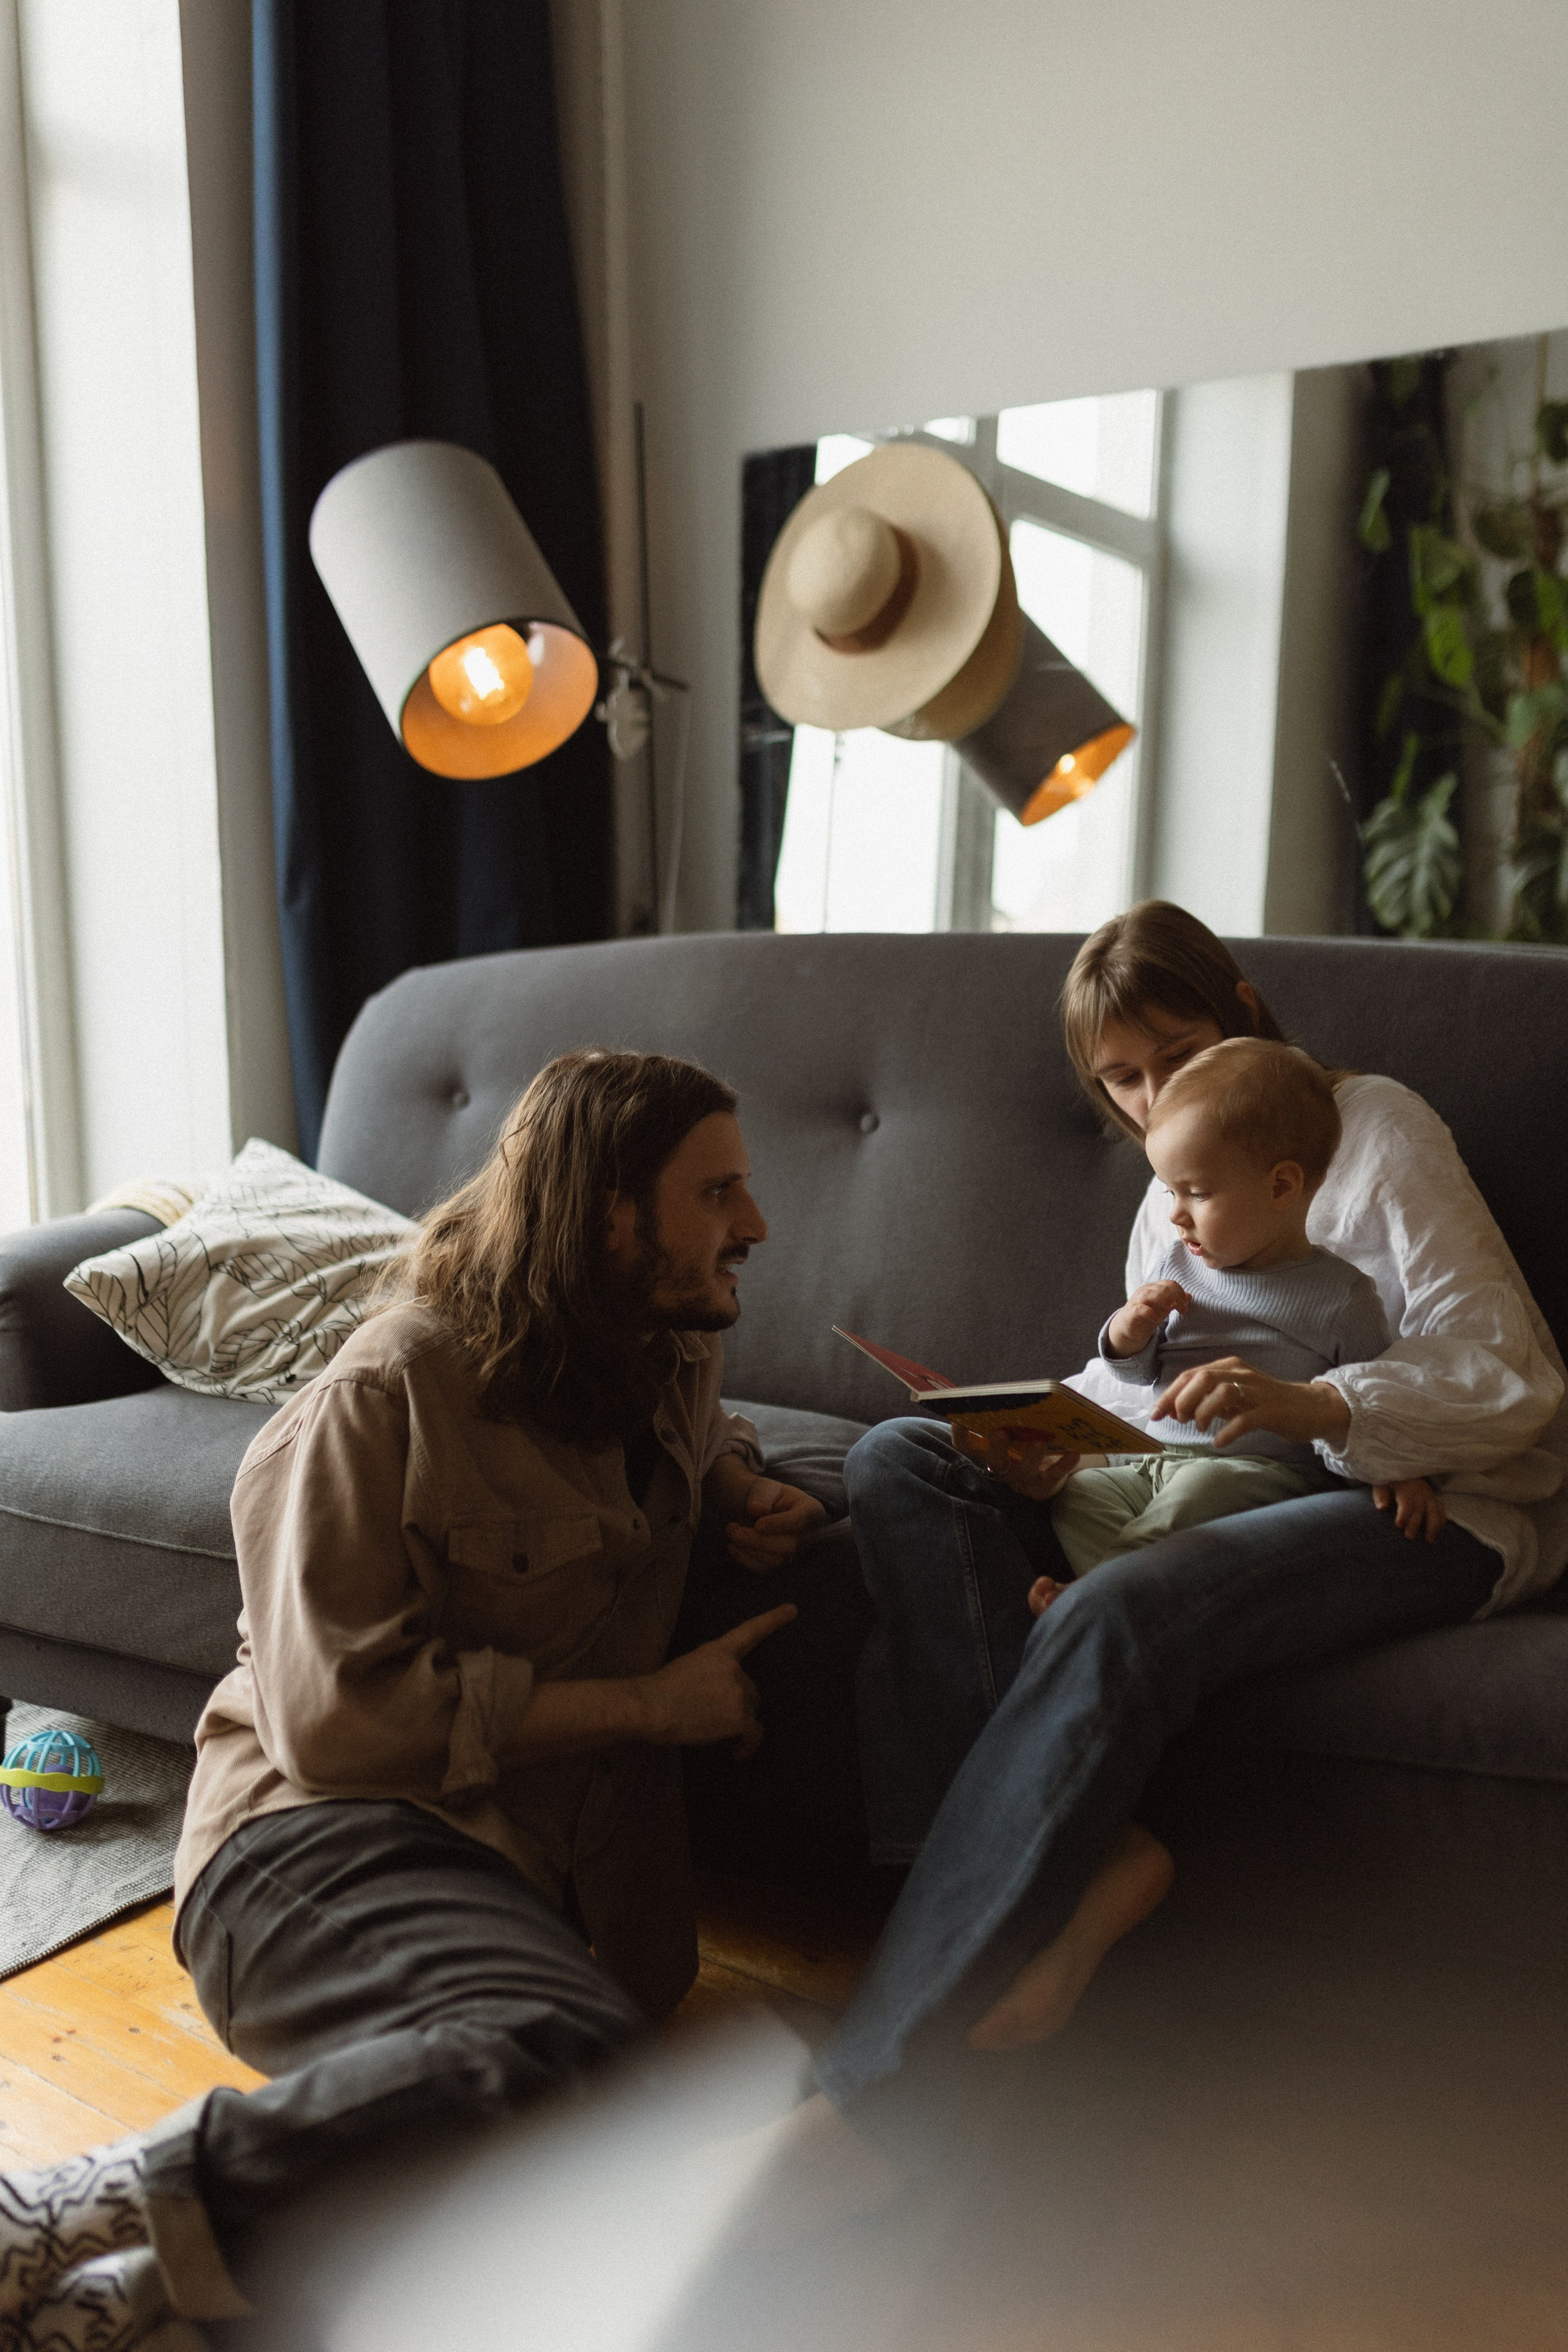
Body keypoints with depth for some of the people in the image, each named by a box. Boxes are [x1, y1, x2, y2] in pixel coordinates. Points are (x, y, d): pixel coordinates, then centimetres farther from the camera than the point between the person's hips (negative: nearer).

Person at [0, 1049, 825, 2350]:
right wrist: (649, 1703, -10)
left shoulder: (670, 1354, 14)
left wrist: (746, 1488, 14)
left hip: (551, 1858, 6)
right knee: (570, 2053, -39)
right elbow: (340, 1710, -13)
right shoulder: (384, 1397, -8)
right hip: (329, 1830, -6)